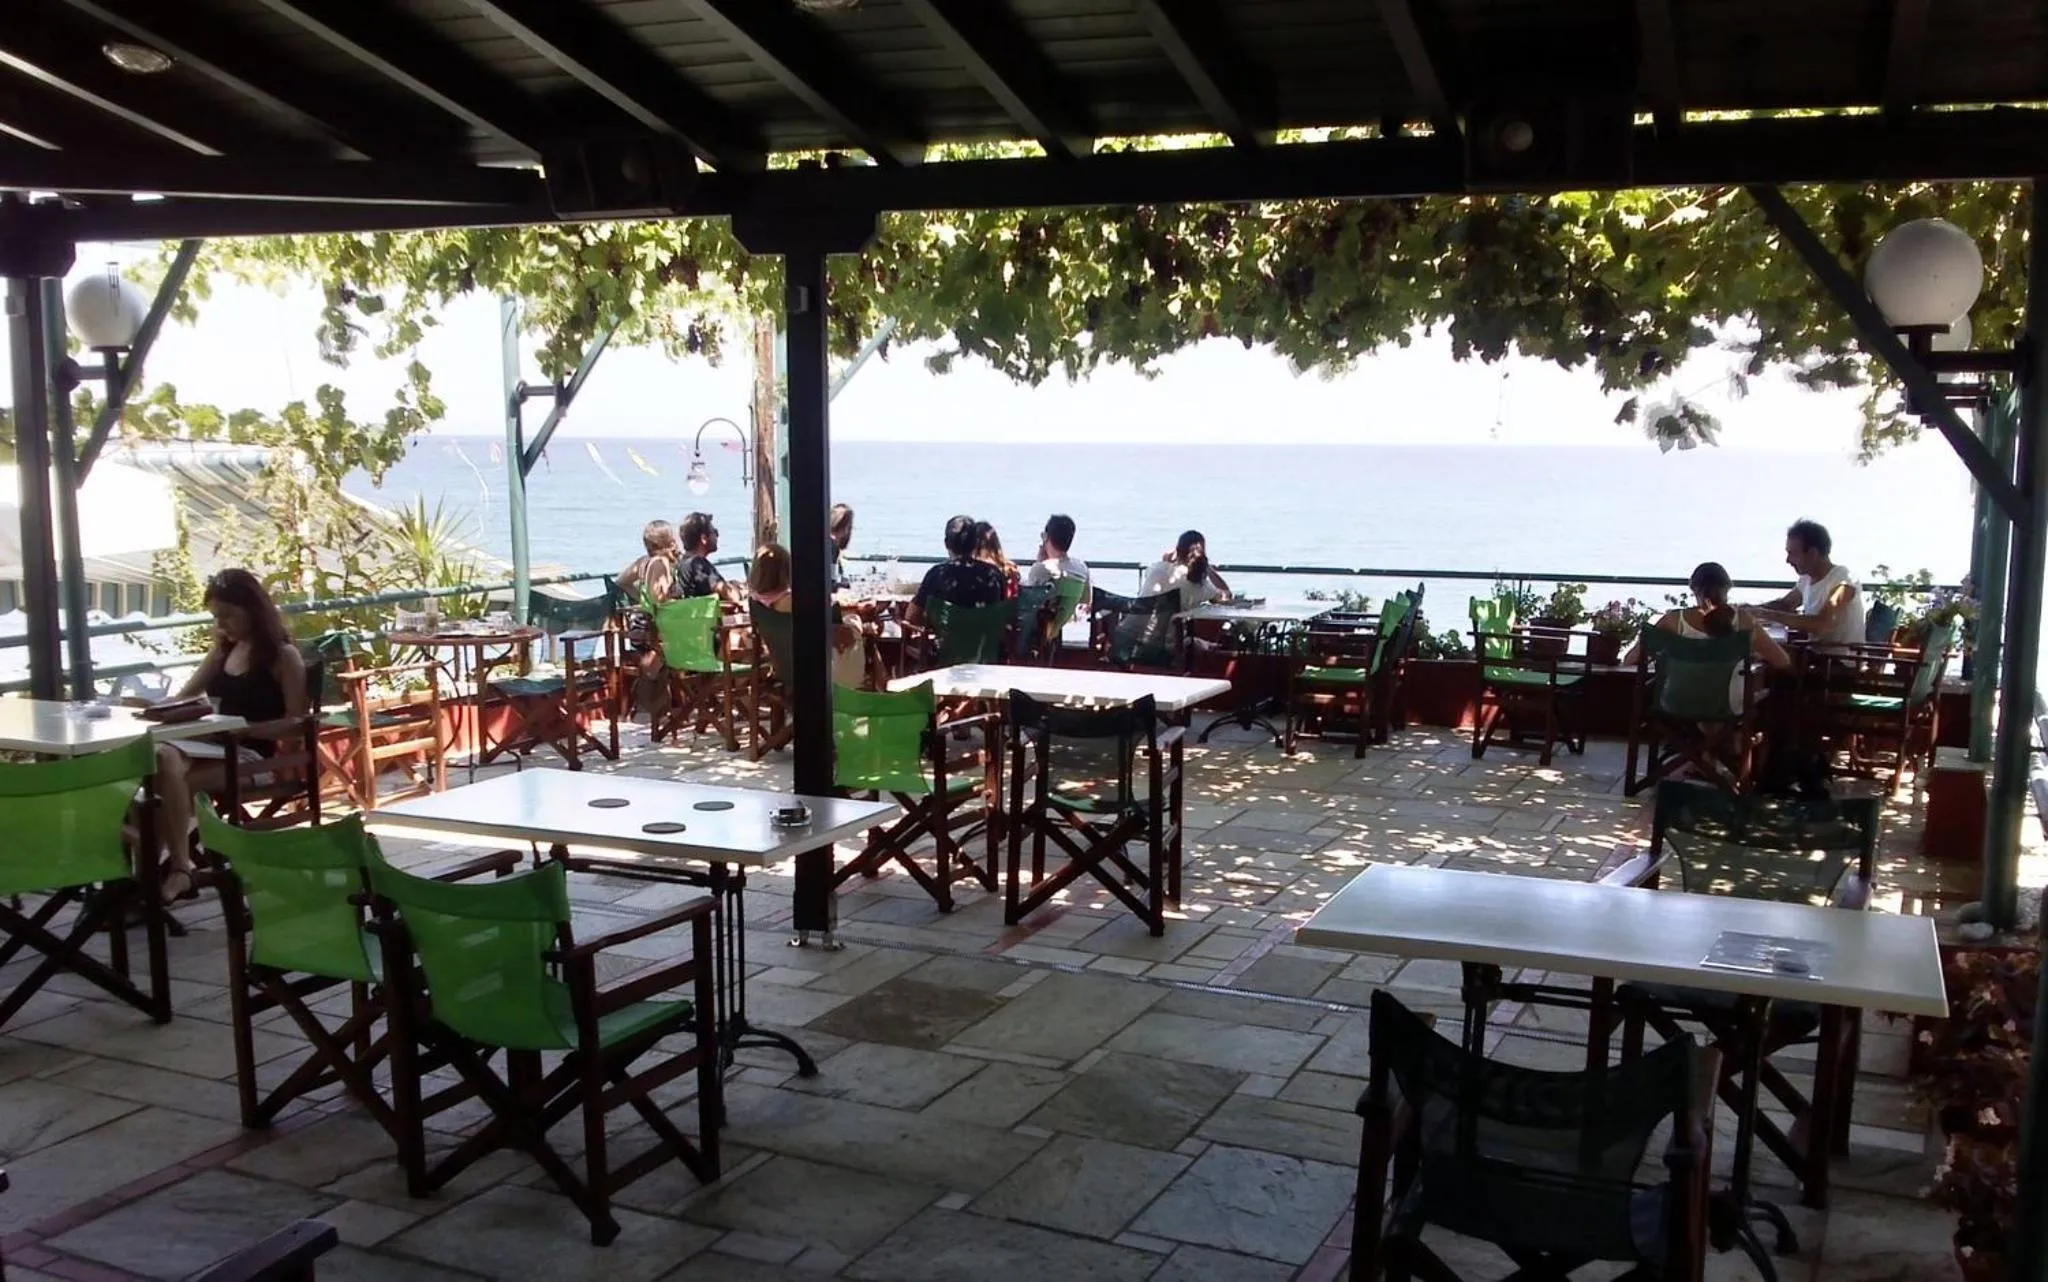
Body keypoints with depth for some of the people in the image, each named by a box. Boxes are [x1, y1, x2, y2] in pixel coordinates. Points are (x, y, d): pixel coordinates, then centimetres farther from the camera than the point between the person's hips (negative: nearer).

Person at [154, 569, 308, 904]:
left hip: (254, 755, -6)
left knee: (173, 777, -31)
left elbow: (296, 721, -7)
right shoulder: (225, 649, 20)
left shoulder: (283, 655, -1)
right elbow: (186, 696, 24)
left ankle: (179, 869, -24)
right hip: (217, 745, 6)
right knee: (160, 758, -30)